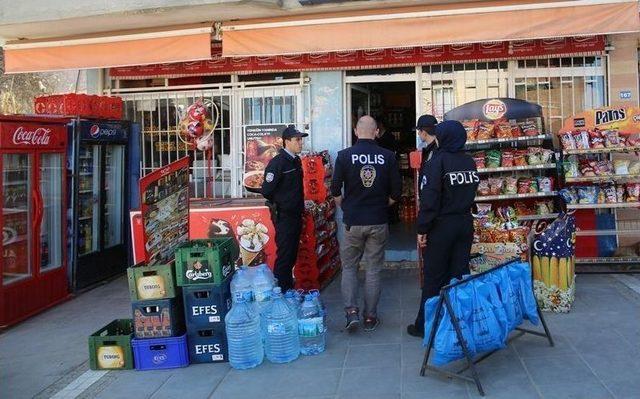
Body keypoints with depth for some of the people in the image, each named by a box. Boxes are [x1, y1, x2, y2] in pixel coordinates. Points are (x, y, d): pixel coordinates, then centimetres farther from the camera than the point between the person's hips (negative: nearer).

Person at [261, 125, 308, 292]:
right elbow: (266, 191, -17)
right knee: (284, 256, -3)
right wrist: (277, 203, -2)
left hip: (296, 214, 8)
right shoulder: (277, 163, -16)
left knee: (292, 255, 15)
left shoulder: (296, 161, 10)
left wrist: (300, 206, 14)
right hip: (284, 216, -8)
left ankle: (289, 289, 27)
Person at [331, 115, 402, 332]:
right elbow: (396, 192, -1)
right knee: (373, 270, 10)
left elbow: (335, 191, -4)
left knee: (349, 267, 14)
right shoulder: (388, 156, -4)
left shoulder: (344, 155, -7)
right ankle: (370, 317, 17)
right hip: (378, 222, 1)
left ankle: (351, 312, 2)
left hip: (352, 222, -1)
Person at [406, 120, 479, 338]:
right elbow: (471, 192, 9)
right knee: (460, 274, 12)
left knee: (433, 278, 4)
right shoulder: (469, 161, 5)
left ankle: (425, 325, 13)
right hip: (465, 224, 6)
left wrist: (422, 229, -13)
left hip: (441, 226, -6)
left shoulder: (437, 161, -15)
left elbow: (429, 199, -18)